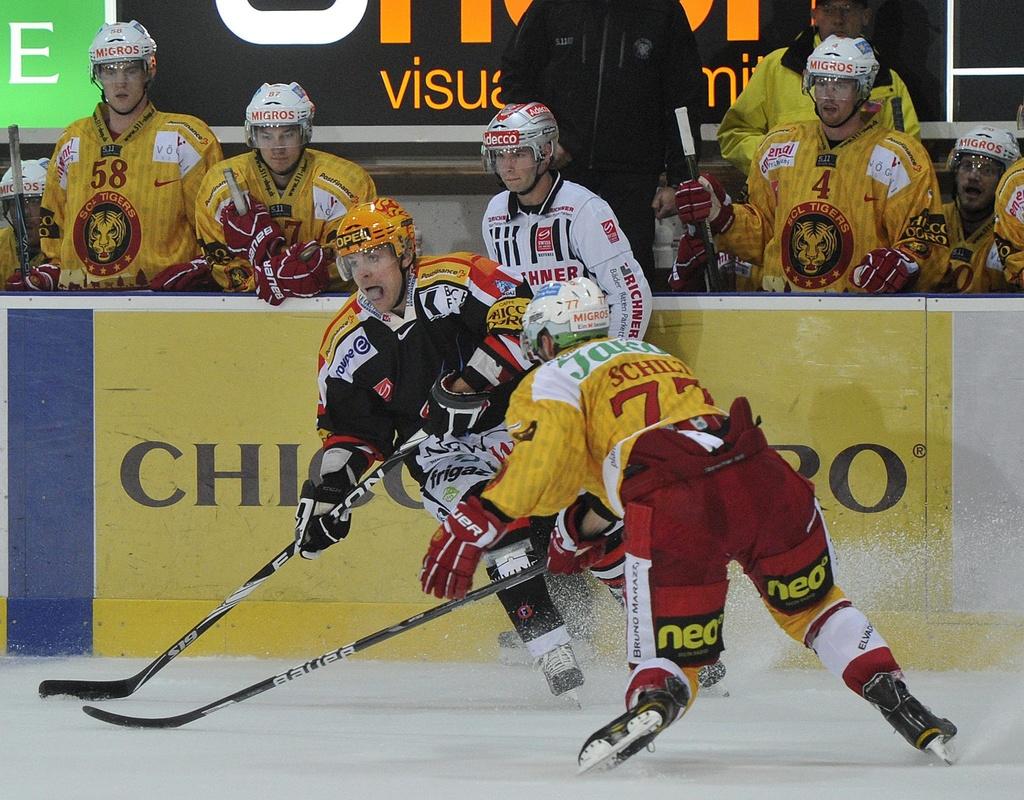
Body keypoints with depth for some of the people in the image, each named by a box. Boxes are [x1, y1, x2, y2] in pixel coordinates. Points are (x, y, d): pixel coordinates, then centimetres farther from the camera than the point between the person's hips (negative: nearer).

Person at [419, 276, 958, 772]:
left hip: (675, 515, -5)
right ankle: (893, 697, 14)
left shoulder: (552, 379, 17)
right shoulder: (650, 354, 38)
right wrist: (581, 526, 56)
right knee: (812, 606, 28)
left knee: (668, 658, 6)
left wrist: (476, 525, -7)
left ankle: (650, 704, -26)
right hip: (763, 480, 5)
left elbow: (543, 453, -5)